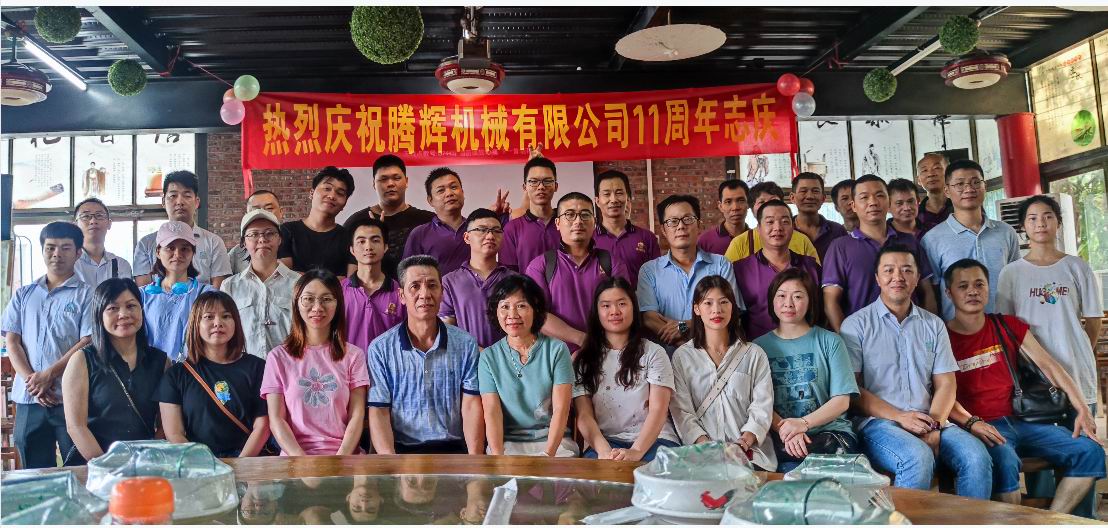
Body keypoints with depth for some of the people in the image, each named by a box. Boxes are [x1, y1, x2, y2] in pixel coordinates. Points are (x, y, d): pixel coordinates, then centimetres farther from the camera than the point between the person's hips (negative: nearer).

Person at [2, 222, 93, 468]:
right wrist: (31, 380, -6)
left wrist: (48, 375, -13)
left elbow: (88, 342, -6)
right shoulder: (23, 295, 16)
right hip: (28, 398, 4)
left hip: (71, 398, -4)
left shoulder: (86, 294, 3)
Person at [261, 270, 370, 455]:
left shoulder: (353, 355, 9)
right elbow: (276, 419, 2)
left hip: (344, 454, 0)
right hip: (295, 455, 0)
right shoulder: (278, 357, 8)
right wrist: (302, 460, -12)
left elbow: (356, 416, 3)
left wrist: (340, 461, -13)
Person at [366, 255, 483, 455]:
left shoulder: (466, 345, 6)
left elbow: (471, 406, 0)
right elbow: (378, 412, -2)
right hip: (402, 449, 0)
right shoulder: (380, 349, 4)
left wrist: (475, 458, -15)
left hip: (454, 447, 0)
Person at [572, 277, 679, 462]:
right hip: (604, 442, 0)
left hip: (653, 440, 0)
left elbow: (658, 410, -4)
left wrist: (636, 451, -22)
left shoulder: (653, 353, 8)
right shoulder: (584, 360, 12)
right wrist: (604, 451, -19)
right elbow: (584, 416, 2)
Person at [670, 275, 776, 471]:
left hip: (749, 450, 0)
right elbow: (681, 411, 1)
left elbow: (762, 408, 3)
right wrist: (705, 444, -14)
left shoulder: (755, 355, 11)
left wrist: (744, 442, -13)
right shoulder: (682, 356, 9)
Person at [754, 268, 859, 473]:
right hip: (780, 438, -1)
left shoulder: (830, 341, 10)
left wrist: (803, 423, -12)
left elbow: (842, 401, 2)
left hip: (830, 431, 1)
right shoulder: (760, 346, 12)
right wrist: (785, 431, -17)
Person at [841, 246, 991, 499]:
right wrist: (899, 417, -14)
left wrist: (934, 426, -8)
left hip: (929, 421, 4)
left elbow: (946, 384, 10)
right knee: (918, 458, -33)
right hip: (877, 421, -4)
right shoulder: (856, 324, 3)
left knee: (977, 457, -22)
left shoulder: (934, 324, 17)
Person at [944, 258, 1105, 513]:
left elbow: (1048, 365, 8)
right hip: (981, 429, -6)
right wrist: (971, 423, -25)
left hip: (1020, 421, 6)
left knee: (1090, 451, -11)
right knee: (1005, 462, -36)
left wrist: (1083, 410, -2)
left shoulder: (1008, 326, 14)